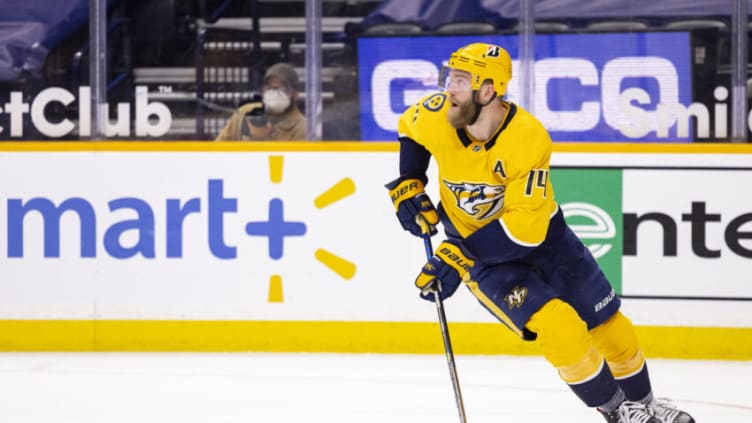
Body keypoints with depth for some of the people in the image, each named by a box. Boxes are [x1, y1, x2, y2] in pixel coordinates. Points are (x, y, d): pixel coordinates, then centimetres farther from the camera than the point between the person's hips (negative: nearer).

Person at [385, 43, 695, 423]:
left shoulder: (529, 138, -30)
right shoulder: (436, 116, -20)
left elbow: (525, 228, -31)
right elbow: (409, 130, 7)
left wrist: (458, 258, -34)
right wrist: (408, 184, -4)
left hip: (538, 233, 0)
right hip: (475, 246, 0)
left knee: (609, 326, 7)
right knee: (560, 329, -20)